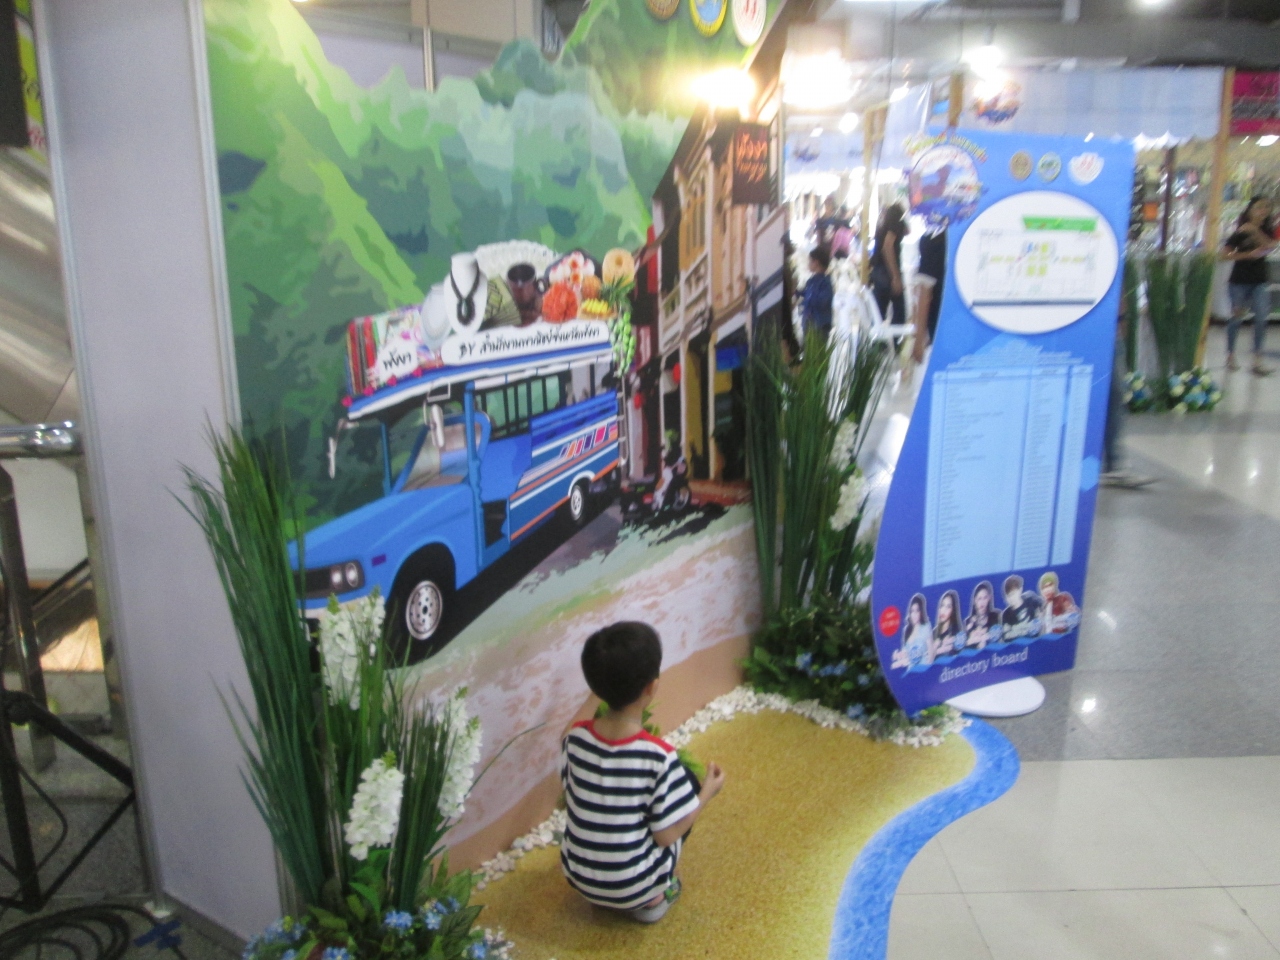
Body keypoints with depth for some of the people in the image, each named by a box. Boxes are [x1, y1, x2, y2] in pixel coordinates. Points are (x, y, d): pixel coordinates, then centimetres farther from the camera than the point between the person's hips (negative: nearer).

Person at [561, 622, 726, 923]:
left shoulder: (575, 737, -14)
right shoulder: (659, 756, -26)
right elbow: (666, 836, -17)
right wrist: (708, 792, -2)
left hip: (578, 877, 4)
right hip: (633, 886, -4)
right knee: (686, 781, 12)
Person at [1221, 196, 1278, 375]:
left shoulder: (1268, 231, 4)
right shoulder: (1240, 233, -6)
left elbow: (1270, 246, -15)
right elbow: (1225, 254, -12)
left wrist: (1255, 231, -23)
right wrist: (1249, 254, -20)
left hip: (1259, 281, 3)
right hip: (1240, 280, -3)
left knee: (1261, 318, -5)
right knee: (1237, 317, 5)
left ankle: (1257, 359, -4)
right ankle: (1231, 355, 20)